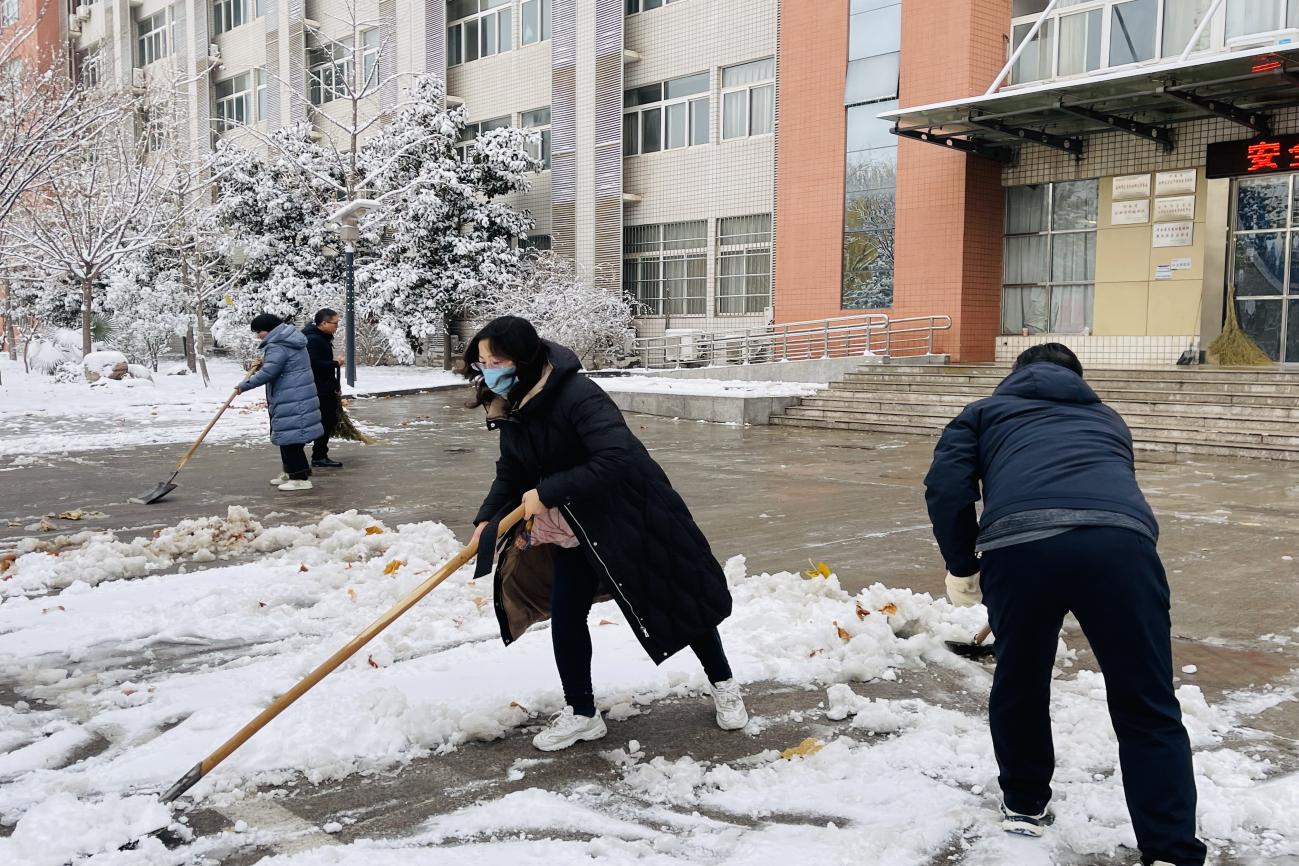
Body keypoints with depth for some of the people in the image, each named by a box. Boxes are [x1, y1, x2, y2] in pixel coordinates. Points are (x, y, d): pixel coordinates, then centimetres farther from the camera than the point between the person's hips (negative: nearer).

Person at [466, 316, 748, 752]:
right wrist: (487, 520, -14)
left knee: (678, 601, 9)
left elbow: (616, 461, -40)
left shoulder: (577, 395, -32)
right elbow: (511, 473, 3)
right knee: (565, 617, 3)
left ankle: (723, 684, 31)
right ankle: (581, 714, 20)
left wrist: (547, 493, -35)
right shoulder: (512, 408, -5)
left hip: (630, 514, -7)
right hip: (576, 526, 7)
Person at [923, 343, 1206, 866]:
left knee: (1019, 685, 23)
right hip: (1121, 538, 1)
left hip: (1018, 543, -1)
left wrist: (962, 568, 25)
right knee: (1148, 710, 12)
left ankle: (1024, 805, 40)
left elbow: (944, 486, 14)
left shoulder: (986, 412, 31)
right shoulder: (1106, 417, 41)